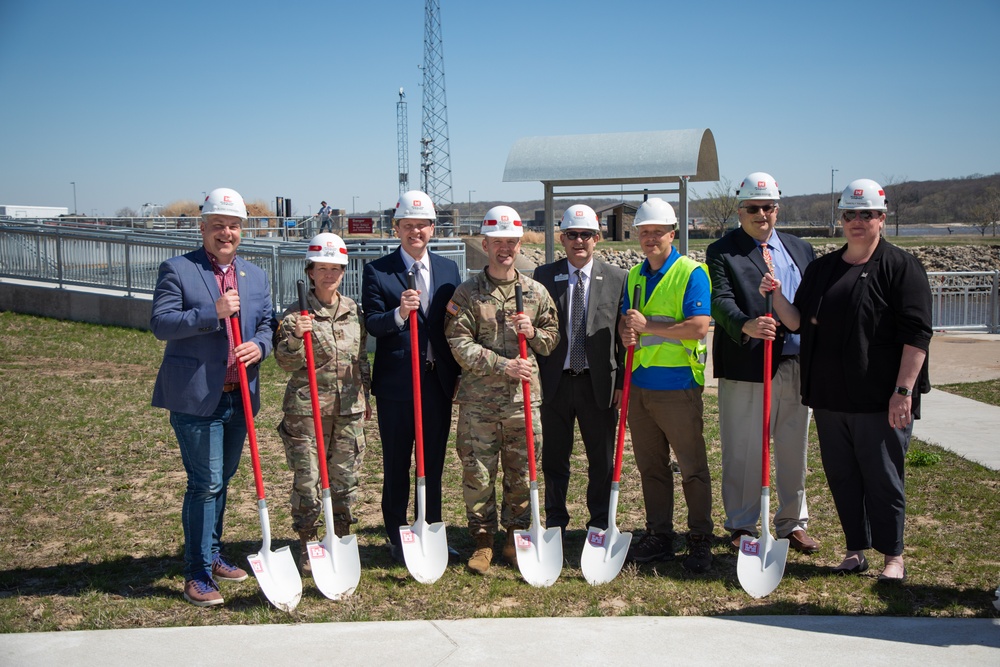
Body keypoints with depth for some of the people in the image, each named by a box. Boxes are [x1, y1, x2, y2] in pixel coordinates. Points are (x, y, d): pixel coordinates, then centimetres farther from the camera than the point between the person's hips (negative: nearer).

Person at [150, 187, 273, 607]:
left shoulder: (256, 277, 13)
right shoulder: (177, 270, -4)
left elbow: (266, 324, 12)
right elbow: (159, 323, -12)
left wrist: (260, 345, -11)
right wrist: (212, 312, -23)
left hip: (239, 397, 6)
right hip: (195, 398, -6)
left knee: (221, 481, 17)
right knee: (205, 484, -6)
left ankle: (213, 556, 31)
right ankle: (197, 575, 5)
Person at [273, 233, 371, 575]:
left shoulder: (354, 311, 7)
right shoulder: (296, 313, -5)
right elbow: (286, 362, -12)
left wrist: (365, 397, 16)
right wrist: (295, 336, -29)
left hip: (349, 409, 4)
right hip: (307, 408, -3)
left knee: (345, 479, 10)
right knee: (307, 480, 2)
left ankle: (341, 541, 26)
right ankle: (306, 545, 19)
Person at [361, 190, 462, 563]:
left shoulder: (448, 269, 9)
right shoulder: (377, 271, -3)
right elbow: (371, 324, -11)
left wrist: (458, 377, 5)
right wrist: (399, 314, -31)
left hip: (439, 381, 4)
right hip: (396, 383, -3)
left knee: (434, 463, 13)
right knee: (396, 466, 7)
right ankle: (398, 539, 21)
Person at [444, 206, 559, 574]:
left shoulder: (536, 292, 9)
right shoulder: (466, 292, 1)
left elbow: (553, 337, 16)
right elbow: (459, 343, -6)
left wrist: (534, 333, -7)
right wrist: (503, 366, -14)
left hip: (524, 398, 2)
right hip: (479, 400, -2)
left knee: (521, 473, 8)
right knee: (477, 473, 2)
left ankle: (516, 538, 24)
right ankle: (483, 541, 17)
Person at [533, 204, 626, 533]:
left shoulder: (616, 278, 2)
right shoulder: (543, 276, 4)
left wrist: (621, 382, -2)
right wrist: (535, 377, 0)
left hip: (599, 383, 0)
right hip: (555, 382, 1)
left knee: (602, 460, 9)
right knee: (554, 459, 10)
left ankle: (600, 525, 24)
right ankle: (555, 524, 26)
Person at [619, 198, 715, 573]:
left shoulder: (691, 272, -7)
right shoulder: (635, 275, 14)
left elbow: (699, 327, -17)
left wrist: (648, 326, -16)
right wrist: (626, 331, -6)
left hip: (677, 387, -6)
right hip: (640, 385, 6)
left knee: (692, 467, 2)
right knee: (650, 467, 12)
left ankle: (700, 541, 13)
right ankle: (659, 537, 23)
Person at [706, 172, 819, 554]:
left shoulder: (800, 250, 15)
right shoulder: (722, 252, -1)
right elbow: (721, 301, -15)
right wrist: (746, 325, -34)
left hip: (797, 366, 5)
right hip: (747, 367, -4)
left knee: (794, 450, 13)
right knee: (743, 452, 3)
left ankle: (792, 523, 27)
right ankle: (742, 526, 18)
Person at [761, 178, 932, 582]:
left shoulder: (900, 267, -5)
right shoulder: (822, 269, 13)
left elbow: (916, 334, -10)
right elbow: (798, 323, 12)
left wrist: (904, 390, -16)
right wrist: (776, 296, -6)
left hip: (879, 398, -5)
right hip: (829, 397, 6)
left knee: (882, 477, 2)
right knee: (841, 475, 11)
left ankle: (893, 556, 17)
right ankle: (856, 550, 25)